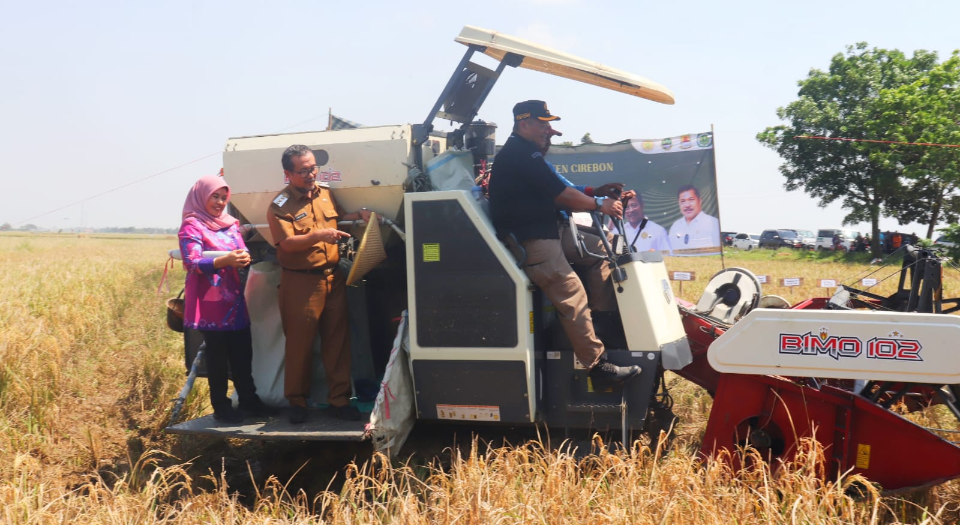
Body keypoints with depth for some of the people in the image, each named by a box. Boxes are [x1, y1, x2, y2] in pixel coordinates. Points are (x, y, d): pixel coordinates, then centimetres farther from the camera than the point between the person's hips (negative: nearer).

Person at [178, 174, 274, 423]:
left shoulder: (231, 224, 14)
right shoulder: (191, 227, -6)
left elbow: (242, 251, 18)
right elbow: (193, 263, -17)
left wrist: (244, 258, -5)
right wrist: (226, 260, -31)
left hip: (235, 299, 6)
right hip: (210, 303, -6)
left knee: (243, 353, 9)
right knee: (217, 356, 2)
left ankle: (248, 399, 22)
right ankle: (221, 406, 13)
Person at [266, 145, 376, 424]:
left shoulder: (326, 191, 9)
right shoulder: (280, 205, -9)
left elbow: (339, 217, 25)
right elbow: (286, 243, -19)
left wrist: (359, 214, 6)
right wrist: (318, 235, -31)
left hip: (333, 278, 5)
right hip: (300, 283, -5)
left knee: (337, 340, 8)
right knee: (299, 343, 4)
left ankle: (338, 400, 17)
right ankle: (297, 402, 19)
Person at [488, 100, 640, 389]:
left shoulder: (515, 153, 22)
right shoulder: (523, 154, -12)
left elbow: (553, 198, 21)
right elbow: (562, 194, -14)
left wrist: (594, 199, 14)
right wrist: (600, 204, 0)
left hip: (533, 235, 11)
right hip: (533, 243, -11)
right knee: (573, 299, -12)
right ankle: (598, 367, -11)